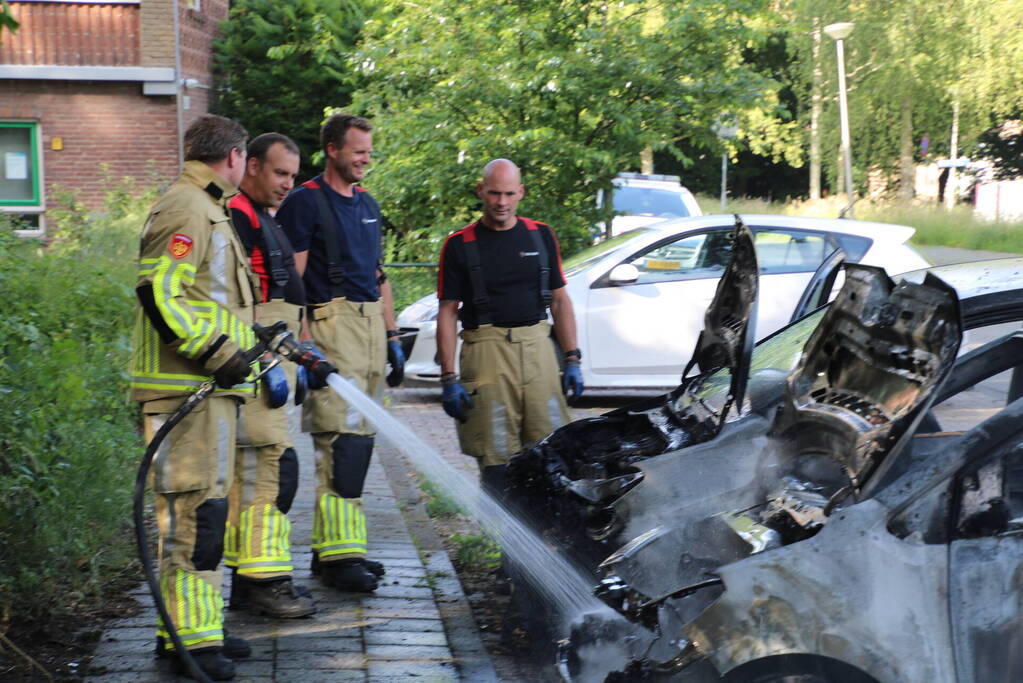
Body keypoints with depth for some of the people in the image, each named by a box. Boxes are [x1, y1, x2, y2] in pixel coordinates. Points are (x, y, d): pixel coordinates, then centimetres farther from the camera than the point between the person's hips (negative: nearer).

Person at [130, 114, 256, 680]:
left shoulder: (206, 209, 23)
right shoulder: (186, 208, -11)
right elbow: (157, 292, -21)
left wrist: (255, 335, 31)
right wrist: (216, 351, -20)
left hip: (207, 385, 11)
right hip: (186, 389, -11)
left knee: (202, 507, 14)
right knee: (192, 507, -10)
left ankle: (195, 628, 22)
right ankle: (187, 636, -6)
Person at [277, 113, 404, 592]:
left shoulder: (367, 205, 20)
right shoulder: (304, 202, -4)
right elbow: (290, 280, -9)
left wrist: (392, 338, 20)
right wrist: (304, 347, -16)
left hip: (371, 324, 8)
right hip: (330, 324, -8)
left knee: (360, 439, 7)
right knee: (341, 437, -13)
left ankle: (330, 546, 13)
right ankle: (339, 554, -12)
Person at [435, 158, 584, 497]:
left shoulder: (540, 235, 12)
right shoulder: (460, 244, 3)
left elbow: (559, 300, 15)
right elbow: (447, 312, 1)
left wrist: (572, 359, 8)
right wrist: (448, 378, -6)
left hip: (537, 348, 3)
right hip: (486, 351, -3)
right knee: (496, 458, -2)